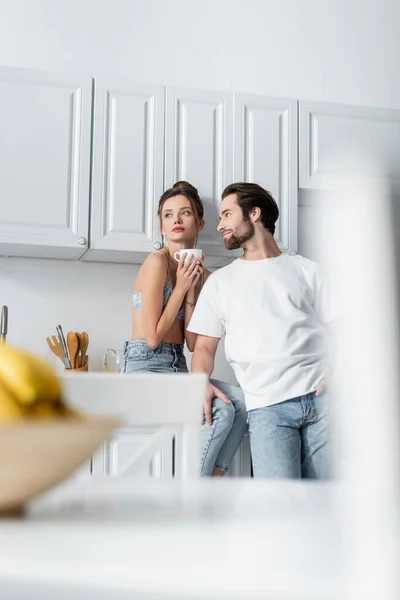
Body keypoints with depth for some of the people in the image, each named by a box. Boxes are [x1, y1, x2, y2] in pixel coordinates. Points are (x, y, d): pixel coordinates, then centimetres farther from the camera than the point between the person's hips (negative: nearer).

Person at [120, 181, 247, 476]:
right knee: (220, 409, -25)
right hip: (145, 368, -7)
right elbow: (153, 337, -13)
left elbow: (193, 344, 4)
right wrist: (181, 286, -9)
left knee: (240, 400, -16)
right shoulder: (157, 262, -9)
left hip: (177, 369, 7)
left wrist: (192, 291, -5)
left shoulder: (202, 275, 12)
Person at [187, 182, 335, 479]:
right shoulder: (219, 281, 18)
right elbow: (205, 347, 14)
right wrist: (202, 384, -7)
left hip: (321, 396, 1)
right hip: (267, 407, 0)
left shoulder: (306, 269, 16)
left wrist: (335, 374, -9)